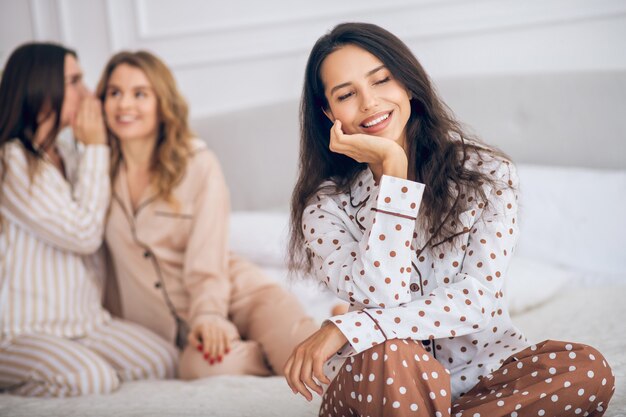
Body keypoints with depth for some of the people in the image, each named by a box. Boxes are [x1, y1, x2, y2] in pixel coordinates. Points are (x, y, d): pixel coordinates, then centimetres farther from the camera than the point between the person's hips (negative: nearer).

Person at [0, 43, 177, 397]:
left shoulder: (63, 156, 14)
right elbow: (83, 233, -15)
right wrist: (96, 147, -9)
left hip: (81, 320, 9)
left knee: (163, 363, -8)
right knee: (93, 379, -31)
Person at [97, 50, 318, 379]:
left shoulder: (198, 164, -2)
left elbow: (207, 260, -10)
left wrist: (209, 316, -24)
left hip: (236, 294, -2)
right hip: (175, 325, 2)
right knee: (200, 365, -36)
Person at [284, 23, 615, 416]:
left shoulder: (486, 173, -4)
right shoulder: (327, 206, -4)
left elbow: (480, 299, -15)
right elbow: (381, 297, -21)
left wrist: (348, 329, -25)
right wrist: (392, 167, -20)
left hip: (482, 369, 2)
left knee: (590, 371, -27)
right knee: (389, 355, -37)